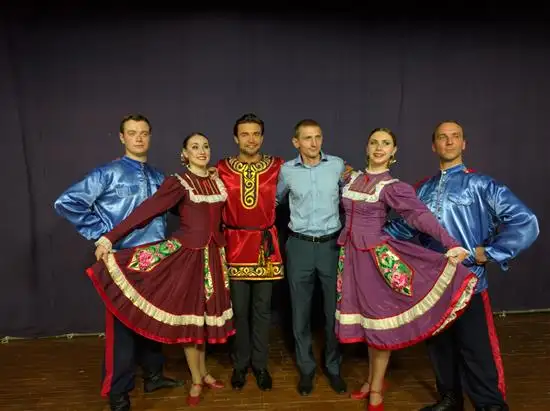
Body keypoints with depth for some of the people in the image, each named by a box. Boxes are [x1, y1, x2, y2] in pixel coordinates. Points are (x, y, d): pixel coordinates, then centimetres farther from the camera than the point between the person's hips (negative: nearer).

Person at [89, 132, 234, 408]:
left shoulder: (217, 182, 8)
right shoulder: (178, 182, -9)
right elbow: (146, 210, -16)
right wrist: (109, 238, -21)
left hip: (213, 255, 5)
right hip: (187, 254, -5)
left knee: (204, 312, 15)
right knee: (188, 313, 5)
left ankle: (203, 372, 33)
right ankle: (196, 381, 22)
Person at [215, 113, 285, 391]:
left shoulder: (277, 166, 0)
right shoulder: (222, 168, 1)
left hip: (265, 243, 0)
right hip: (236, 243, 0)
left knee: (262, 308, 10)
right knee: (239, 308, 10)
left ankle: (260, 363, 27)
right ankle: (240, 363, 28)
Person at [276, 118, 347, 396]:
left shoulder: (338, 165, -1)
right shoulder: (287, 170, -1)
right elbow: (276, 199, 18)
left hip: (331, 244, 0)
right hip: (299, 246, 0)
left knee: (334, 308, 8)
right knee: (301, 310, 9)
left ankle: (333, 367, 27)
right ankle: (306, 367, 27)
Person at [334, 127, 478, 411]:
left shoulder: (393, 186, -8)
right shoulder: (352, 178, 8)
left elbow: (420, 215, -22)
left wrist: (450, 243, -32)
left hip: (375, 255, -5)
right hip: (350, 254, 5)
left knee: (379, 317, 4)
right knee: (364, 316, 13)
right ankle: (372, 379, 32)